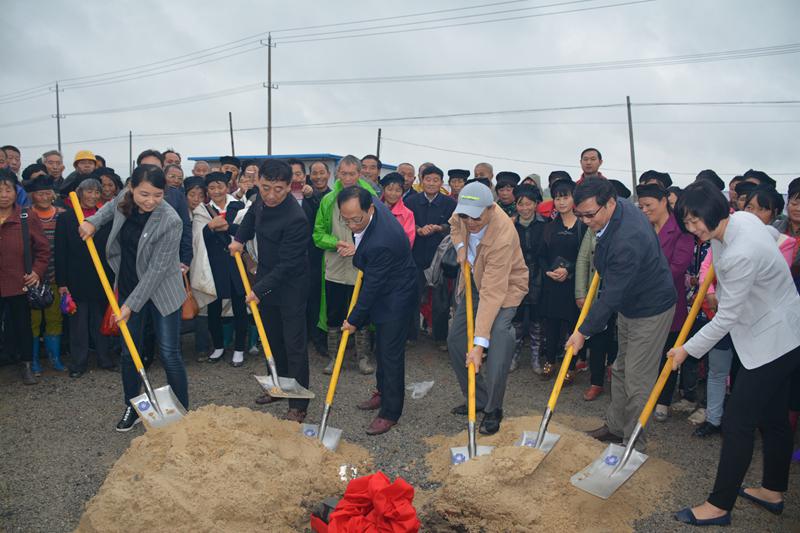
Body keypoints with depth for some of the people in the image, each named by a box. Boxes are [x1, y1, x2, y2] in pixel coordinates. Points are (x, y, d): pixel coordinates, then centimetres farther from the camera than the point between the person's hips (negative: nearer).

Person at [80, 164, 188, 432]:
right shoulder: (124, 200, -9)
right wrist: (93, 221, 1)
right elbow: (111, 207, 20)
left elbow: (156, 269, -23)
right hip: (128, 287, 6)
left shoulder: (170, 221, -27)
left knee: (169, 354, -1)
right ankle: (132, 408, 30)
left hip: (161, 292, -5)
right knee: (129, 351, 13)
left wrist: (132, 304, -19)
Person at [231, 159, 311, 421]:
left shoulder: (296, 219, -29)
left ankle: (298, 404, 7)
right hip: (266, 278, 8)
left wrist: (260, 289, -22)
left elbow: (287, 264, -25)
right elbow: (252, 214, 21)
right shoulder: (262, 198, -5)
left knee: (294, 345, -2)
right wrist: (240, 238, 10)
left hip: (290, 285, -8)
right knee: (272, 338, 19)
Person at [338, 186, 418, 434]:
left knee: (391, 353, -2)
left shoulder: (381, 242, -37)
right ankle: (383, 392, 40)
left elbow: (372, 285, -26)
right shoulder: (372, 205, -12)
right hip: (382, 288, 10)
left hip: (395, 295, -10)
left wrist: (354, 320, -15)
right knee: (381, 348, 22)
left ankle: (390, 412, 11)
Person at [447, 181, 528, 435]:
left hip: (505, 286, -7)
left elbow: (492, 293, -40)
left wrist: (480, 343, -40)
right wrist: (460, 247, -7)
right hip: (475, 279, 7)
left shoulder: (503, 237, -38)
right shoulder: (464, 213, -18)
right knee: (455, 340, 4)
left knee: (497, 345, -22)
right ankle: (478, 399, 21)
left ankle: (493, 411, -1)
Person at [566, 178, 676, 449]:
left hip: (650, 311, -10)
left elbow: (613, 295, -30)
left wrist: (584, 331, -22)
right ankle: (615, 426, 34)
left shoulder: (627, 240, -36)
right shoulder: (622, 205, -7)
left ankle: (633, 444, 14)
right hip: (628, 306, 10)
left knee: (637, 382, -1)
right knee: (620, 370, 19)